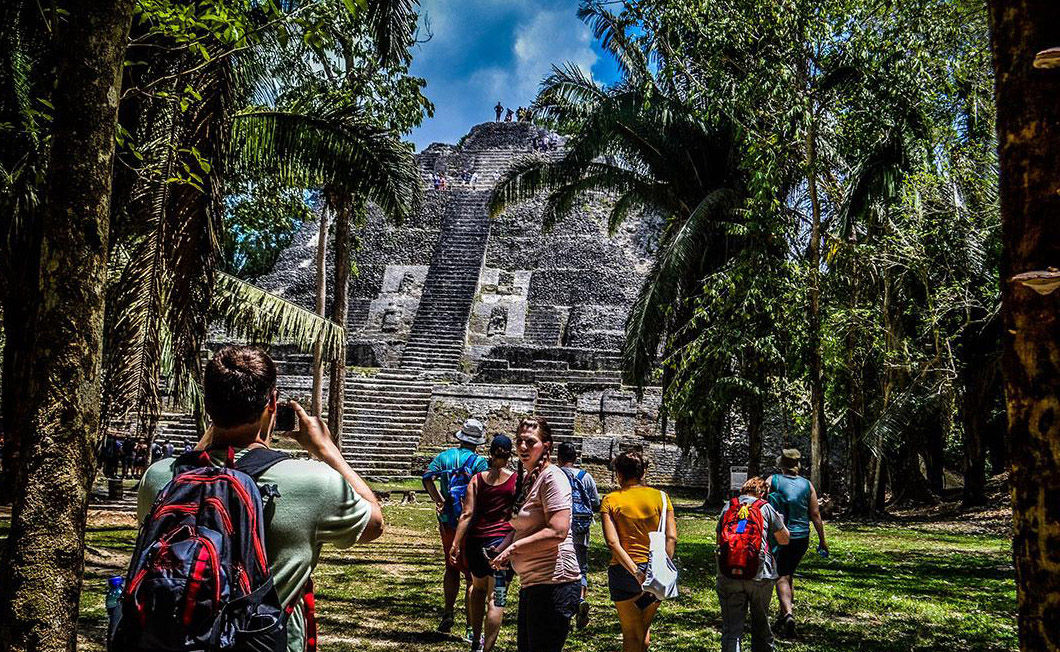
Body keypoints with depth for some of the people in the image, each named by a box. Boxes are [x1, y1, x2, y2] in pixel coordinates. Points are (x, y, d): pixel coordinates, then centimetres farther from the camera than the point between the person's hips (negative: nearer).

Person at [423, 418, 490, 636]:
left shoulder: (444, 456, 6)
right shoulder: (479, 461, -7)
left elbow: (427, 478, -11)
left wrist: (440, 501, -11)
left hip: (446, 521, 4)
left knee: (452, 568, 22)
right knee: (472, 575, 2)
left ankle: (448, 614, 15)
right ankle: (471, 628, 1)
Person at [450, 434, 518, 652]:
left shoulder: (477, 479, 2)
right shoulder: (518, 480, -3)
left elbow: (467, 514, -4)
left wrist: (456, 543, -3)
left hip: (476, 541, 4)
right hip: (503, 542, -3)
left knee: (478, 588, 25)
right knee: (496, 598, -3)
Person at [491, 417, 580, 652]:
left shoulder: (551, 477, -14)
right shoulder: (526, 477, 16)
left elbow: (558, 532, -24)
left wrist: (513, 548, -17)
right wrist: (503, 551, 6)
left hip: (552, 582, -10)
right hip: (531, 582, 10)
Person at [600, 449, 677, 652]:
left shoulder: (610, 501, -3)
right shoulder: (660, 497, 2)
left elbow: (613, 542, -14)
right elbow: (671, 538, -7)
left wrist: (635, 572, -17)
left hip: (623, 572, -2)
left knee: (631, 635, 10)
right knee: (645, 628, 23)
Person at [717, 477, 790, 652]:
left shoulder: (728, 507, 12)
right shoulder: (765, 508, 6)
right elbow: (784, 539, 13)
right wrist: (779, 519, 30)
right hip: (760, 574, -1)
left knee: (731, 626, 0)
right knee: (761, 623, 18)